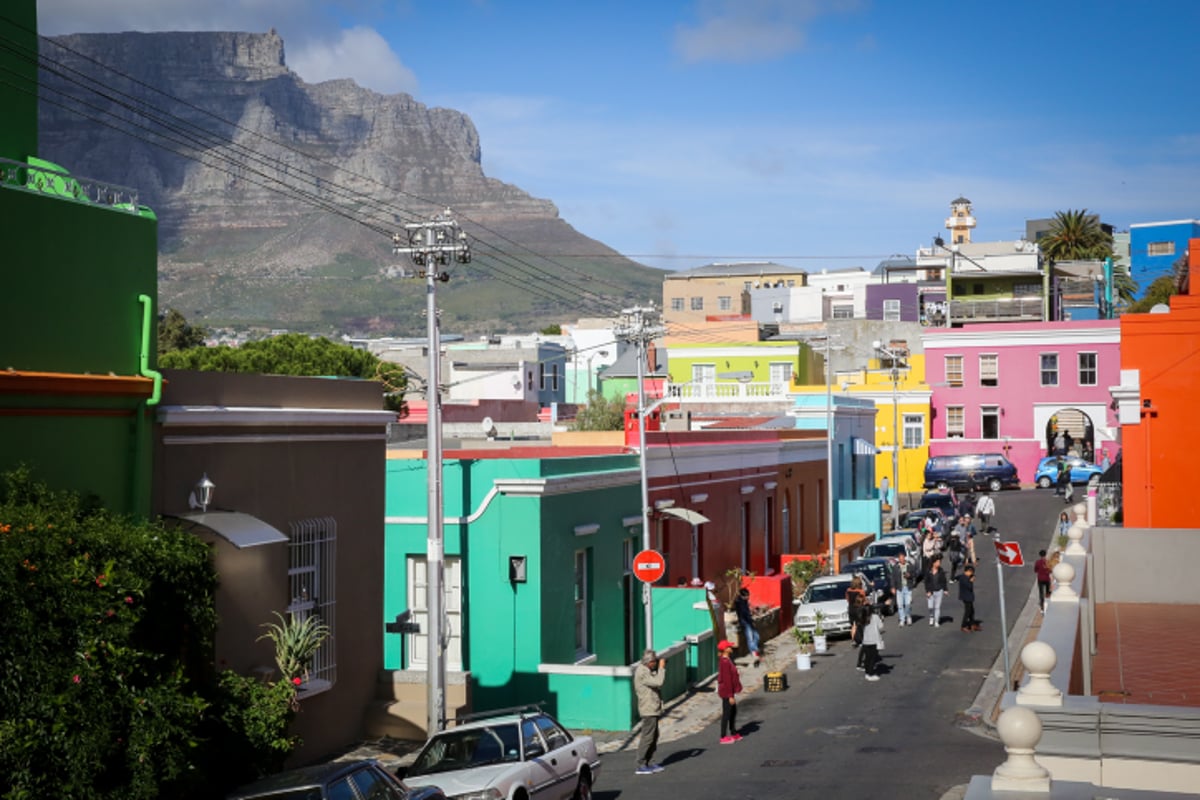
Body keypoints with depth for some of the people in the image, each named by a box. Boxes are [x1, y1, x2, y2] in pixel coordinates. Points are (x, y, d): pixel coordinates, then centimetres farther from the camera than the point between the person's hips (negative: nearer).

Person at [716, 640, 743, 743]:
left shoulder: (727, 660, 8)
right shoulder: (725, 662, -24)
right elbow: (727, 681, -24)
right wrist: (730, 696, -21)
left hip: (730, 692, 10)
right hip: (726, 693, -10)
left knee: (733, 712, 20)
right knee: (726, 713, 0)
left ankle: (733, 733, 33)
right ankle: (724, 737, 9)